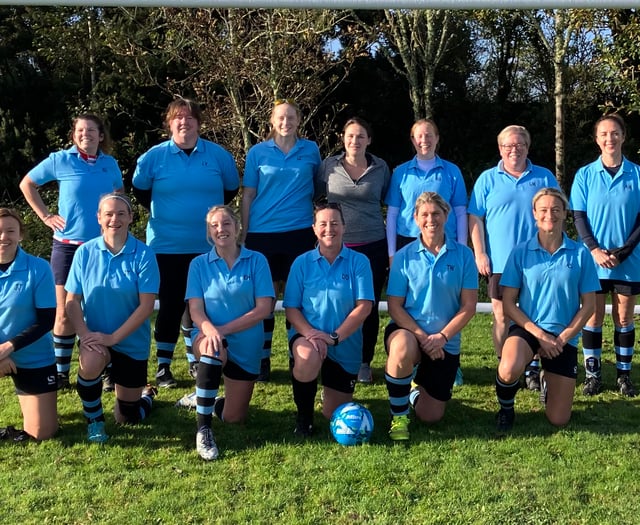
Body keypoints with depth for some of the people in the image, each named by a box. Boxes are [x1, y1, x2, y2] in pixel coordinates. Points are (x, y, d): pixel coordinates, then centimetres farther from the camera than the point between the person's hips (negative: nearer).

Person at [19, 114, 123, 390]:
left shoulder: (111, 164, 4)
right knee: (65, 313, 3)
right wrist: (46, 216, 0)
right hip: (68, 245, -2)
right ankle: (61, 373, 14)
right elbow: (27, 184, 8)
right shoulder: (60, 160, -4)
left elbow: (119, 193, 23)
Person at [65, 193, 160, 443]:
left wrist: (113, 337, -22)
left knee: (127, 418, 7)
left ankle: (146, 394, 45)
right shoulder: (85, 252, -8)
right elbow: (72, 301, -6)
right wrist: (85, 334, -22)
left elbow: (146, 306, -17)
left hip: (131, 341, -1)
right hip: (95, 336, 1)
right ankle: (94, 420, -6)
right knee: (90, 362, -36)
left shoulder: (143, 254, -14)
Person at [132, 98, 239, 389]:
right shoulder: (155, 156, -2)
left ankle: (196, 361, 24)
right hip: (166, 246, -1)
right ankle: (163, 367, 10)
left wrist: (209, 210, 10)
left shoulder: (219, 155, 1)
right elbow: (140, 190, 13)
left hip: (208, 247, 2)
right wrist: (162, 212, 11)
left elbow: (232, 189, 15)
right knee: (170, 305, 0)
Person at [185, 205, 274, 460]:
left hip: (246, 346, 1)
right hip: (208, 337, -1)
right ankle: (203, 429, -30)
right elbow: (196, 310, -8)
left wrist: (224, 329, -20)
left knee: (233, 418, 4)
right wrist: (209, 329, -31)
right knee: (213, 350, -40)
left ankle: (212, 400, 41)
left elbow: (263, 309, -11)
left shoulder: (256, 261, -5)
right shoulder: (199, 264, -1)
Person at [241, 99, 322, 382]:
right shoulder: (258, 152, 4)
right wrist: (244, 235, 2)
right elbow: (248, 195, 5)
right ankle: (262, 360, 13)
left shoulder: (311, 150, 6)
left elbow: (318, 189, 15)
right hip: (263, 233, 0)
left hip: (300, 232, 1)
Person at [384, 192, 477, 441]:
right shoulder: (404, 257, -6)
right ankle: (398, 417, -15)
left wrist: (441, 337, -17)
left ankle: (415, 389, 42)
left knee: (431, 417, 4)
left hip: (446, 342, 2)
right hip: (407, 331, -2)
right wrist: (422, 336, -20)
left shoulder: (463, 255, -4)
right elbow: (395, 307, -8)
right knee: (402, 349, -41)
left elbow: (468, 306, -5)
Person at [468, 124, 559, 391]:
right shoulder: (488, 179, 5)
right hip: (499, 261, 0)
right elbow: (475, 218, 2)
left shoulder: (544, 177, 7)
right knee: (502, 316, 5)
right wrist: (479, 254, -6)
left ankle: (532, 369, 13)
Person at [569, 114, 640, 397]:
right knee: (593, 316, 5)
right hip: (593, 260, 0)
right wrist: (595, 250, -13)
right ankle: (592, 373, 14)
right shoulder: (585, 175, 0)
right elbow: (579, 216, -1)